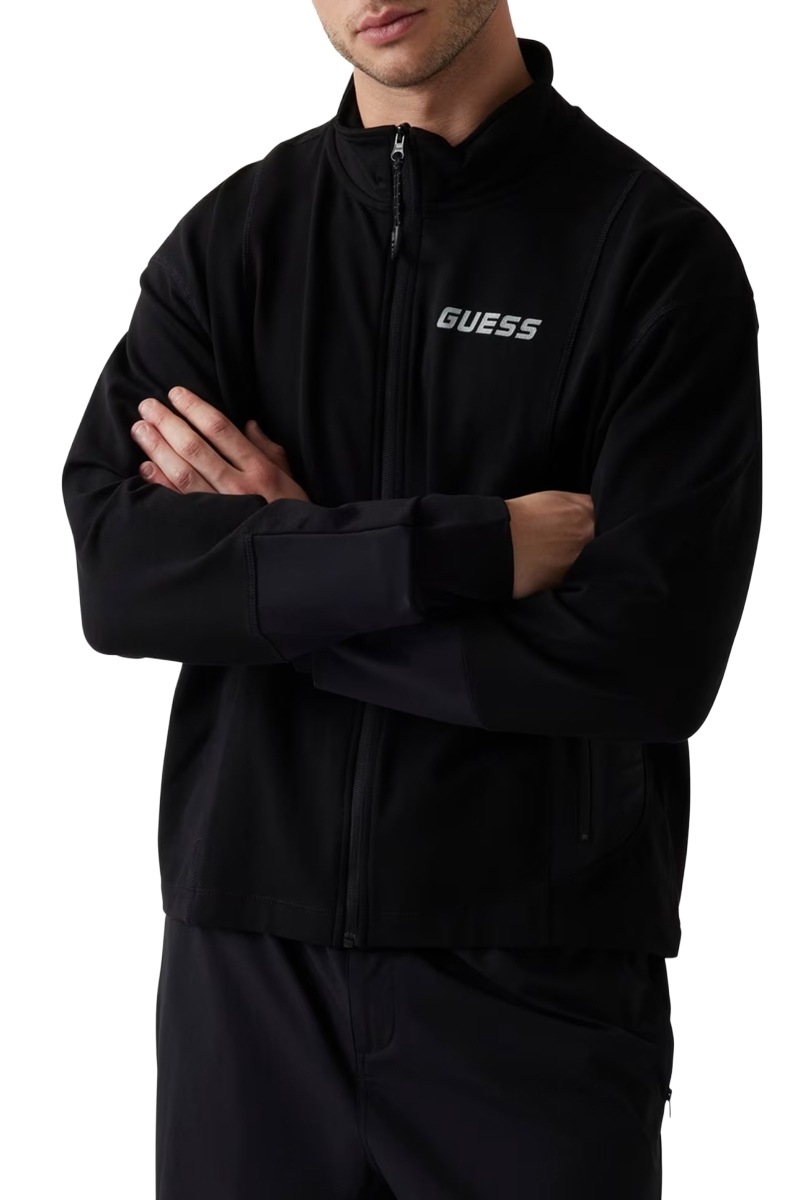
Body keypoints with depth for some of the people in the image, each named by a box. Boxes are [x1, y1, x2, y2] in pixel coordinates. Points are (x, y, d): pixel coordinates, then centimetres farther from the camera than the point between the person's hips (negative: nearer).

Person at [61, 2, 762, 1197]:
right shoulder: (229, 238, 5)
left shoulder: (657, 250, -6)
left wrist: (259, 573, -10)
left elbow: (653, 658, -15)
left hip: (536, 971, -3)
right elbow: (118, 581, -7)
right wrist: (470, 548, -17)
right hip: (248, 959, 3)